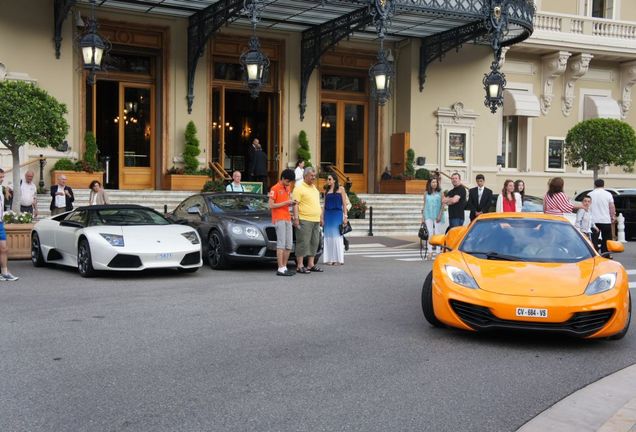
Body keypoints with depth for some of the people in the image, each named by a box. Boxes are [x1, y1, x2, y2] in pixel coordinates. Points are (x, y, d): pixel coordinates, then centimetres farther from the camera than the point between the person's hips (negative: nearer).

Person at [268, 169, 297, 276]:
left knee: (289, 245, 7)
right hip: (279, 219, -8)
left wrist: (291, 203, 4)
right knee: (281, 244, -11)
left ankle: (284, 267, 13)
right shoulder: (275, 189, -7)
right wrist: (286, 202, -15)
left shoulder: (287, 189, 17)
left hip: (287, 218, 8)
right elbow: (271, 205, -12)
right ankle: (280, 269, -11)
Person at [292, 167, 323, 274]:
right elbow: (295, 204, -12)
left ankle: (311, 264, 16)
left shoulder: (314, 188, 19)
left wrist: (321, 217, 23)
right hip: (304, 220, -8)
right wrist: (296, 218, -19)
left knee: (314, 243, 9)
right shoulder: (299, 188, -6)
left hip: (316, 221, 8)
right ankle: (300, 266, -4)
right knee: (303, 243, -7)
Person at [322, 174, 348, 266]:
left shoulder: (340, 189, 4)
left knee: (337, 236, -4)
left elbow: (344, 203, 1)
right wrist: (322, 217, 8)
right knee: (328, 237, 3)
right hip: (327, 215, 4)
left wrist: (345, 216, -6)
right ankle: (330, 259, 7)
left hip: (337, 214, -4)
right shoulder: (326, 191, 14)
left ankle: (339, 259, 0)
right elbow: (325, 205, 16)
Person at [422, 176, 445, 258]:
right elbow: (424, 205, 12)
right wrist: (423, 216, 8)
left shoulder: (440, 193, 3)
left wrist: (440, 215, -10)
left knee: (437, 233, -1)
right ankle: (430, 252, -3)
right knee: (429, 233, -3)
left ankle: (438, 252, 2)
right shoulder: (426, 193, 9)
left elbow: (443, 205, 0)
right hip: (428, 215, 1)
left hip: (437, 215, -1)